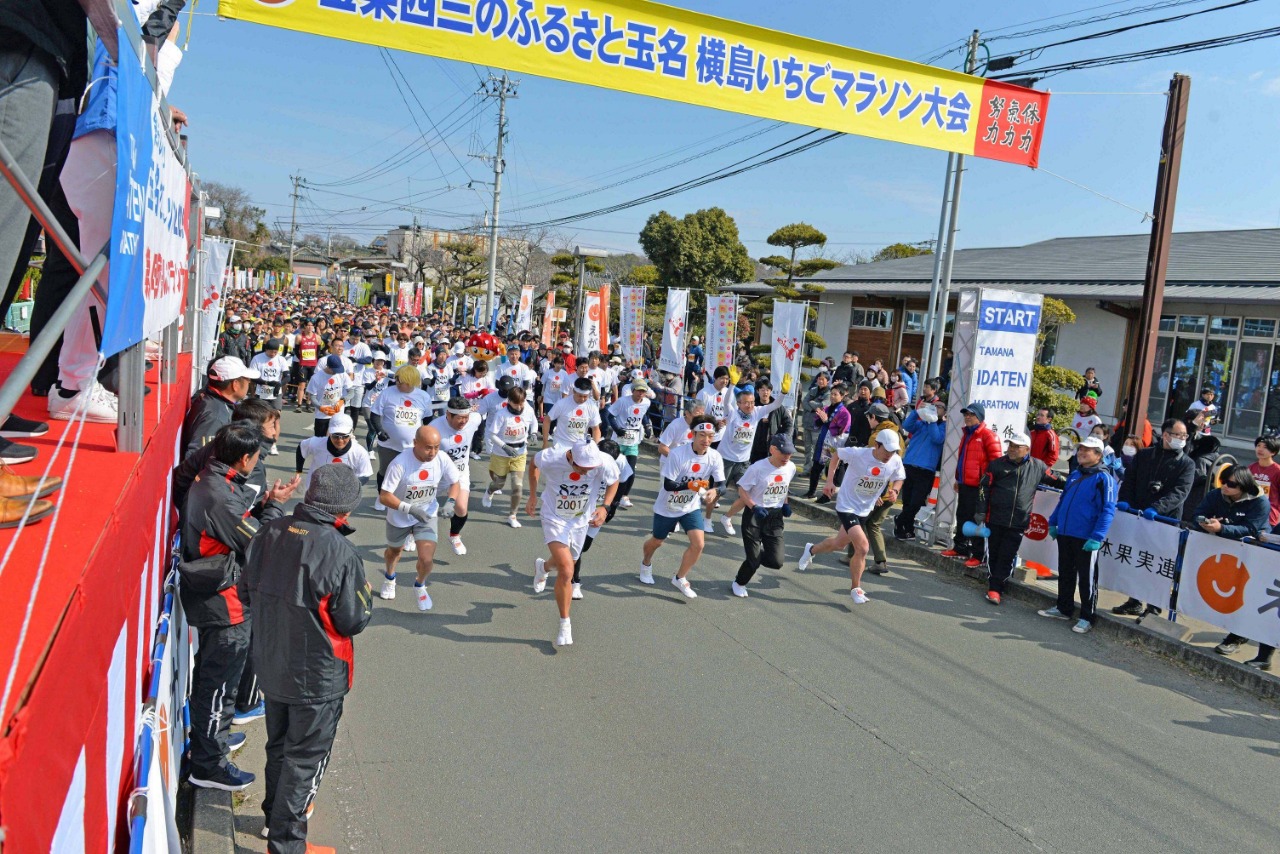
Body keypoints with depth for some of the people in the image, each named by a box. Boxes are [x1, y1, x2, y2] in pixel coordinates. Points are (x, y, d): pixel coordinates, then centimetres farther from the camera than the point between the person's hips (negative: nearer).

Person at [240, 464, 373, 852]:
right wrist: (365, 593, -1)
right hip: (317, 677, -6)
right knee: (306, 757, 12)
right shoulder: (340, 554, -27)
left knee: (278, 745, 27)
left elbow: (246, 593, 4)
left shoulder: (269, 533, -8)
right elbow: (355, 620, -19)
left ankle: (275, 813, 46)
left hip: (270, 664, 7)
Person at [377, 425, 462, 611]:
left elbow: (455, 483, -4)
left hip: (427, 516, 1)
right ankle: (389, 577, 62)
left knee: (427, 559, -14)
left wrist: (450, 502, -23)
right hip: (399, 518, -1)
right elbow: (384, 496, -28)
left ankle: (420, 586, 22)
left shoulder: (442, 459, -21)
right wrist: (410, 508, -38)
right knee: (394, 551, 26)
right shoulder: (400, 463, -32)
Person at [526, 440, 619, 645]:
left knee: (566, 564, 25)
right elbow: (534, 464, -4)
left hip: (581, 521, 3)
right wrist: (533, 496, 0)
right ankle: (565, 623, 1)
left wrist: (605, 508, -16)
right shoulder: (551, 458, -30)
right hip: (554, 518, -3)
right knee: (566, 571, -19)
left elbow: (613, 482, -3)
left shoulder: (604, 464, -28)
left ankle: (542, 567, 63)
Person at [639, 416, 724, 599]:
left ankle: (680, 578, 11)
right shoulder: (677, 454, -28)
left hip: (692, 507, 3)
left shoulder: (715, 457, -16)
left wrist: (714, 490, -36)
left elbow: (720, 483, -13)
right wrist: (689, 485, -41)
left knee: (698, 543, -14)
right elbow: (668, 485, -26)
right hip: (667, 507, -3)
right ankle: (646, 564, 53)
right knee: (657, 542, 17)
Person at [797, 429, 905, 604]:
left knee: (840, 543, 23)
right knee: (863, 547, -19)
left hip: (865, 510, 6)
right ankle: (855, 589, 3)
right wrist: (830, 481, -11)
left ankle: (811, 550, 55)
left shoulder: (896, 462, -13)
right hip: (846, 506, -6)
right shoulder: (857, 454, -24)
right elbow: (837, 455, -5)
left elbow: (899, 478, 8)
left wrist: (895, 490, -14)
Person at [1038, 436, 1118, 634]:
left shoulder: (1104, 478, -11)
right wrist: (1053, 522, 17)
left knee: (1086, 579, 3)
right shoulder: (1074, 475, 12)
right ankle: (1063, 608, 31)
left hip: (1086, 539, -7)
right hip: (1064, 534, 7)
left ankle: (1087, 618, 12)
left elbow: (1107, 511, -16)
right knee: (1065, 574, 17)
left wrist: (1096, 537, -22)